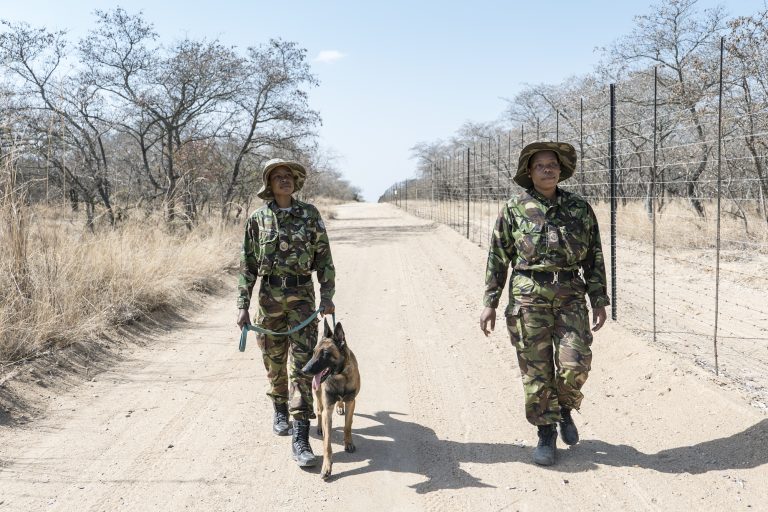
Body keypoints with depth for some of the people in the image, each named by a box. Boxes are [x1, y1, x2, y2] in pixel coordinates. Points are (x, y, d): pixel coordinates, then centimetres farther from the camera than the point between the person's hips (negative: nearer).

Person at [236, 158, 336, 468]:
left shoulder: (309, 214, 1)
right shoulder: (258, 219, 1)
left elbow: (324, 257, 3)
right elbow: (248, 265, 3)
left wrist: (327, 296, -6)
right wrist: (242, 306, -2)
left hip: (302, 295, -1)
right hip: (270, 296, 1)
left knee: (301, 362, -8)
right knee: (274, 360, 13)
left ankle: (300, 438, -9)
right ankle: (280, 410, 40)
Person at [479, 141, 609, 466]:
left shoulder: (580, 209, 7)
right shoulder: (514, 210, 2)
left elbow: (594, 257, 11)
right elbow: (497, 258, 4)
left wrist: (599, 300, 6)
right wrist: (490, 302, 0)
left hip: (570, 297, 1)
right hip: (528, 298, -1)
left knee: (575, 365, -8)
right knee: (536, 371, 2)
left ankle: (564, 409, 24)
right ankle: (546, 434, 19)